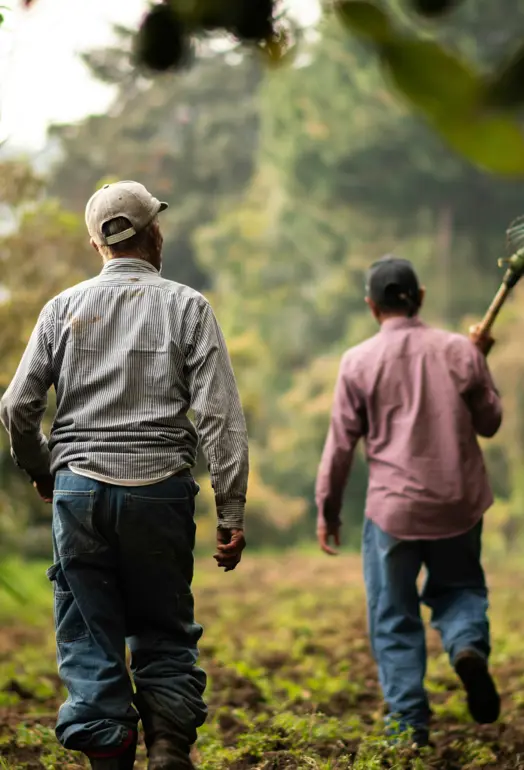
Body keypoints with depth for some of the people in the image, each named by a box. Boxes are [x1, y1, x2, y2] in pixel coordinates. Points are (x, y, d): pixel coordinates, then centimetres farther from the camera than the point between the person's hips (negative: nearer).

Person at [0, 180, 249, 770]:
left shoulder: (65, 308, 5)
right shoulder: (186, 307, 1)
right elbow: (220, 416, -6)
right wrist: (231, 513, -4)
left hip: (79, 487, 1)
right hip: (159, 487, -1)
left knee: (89, 639, 8)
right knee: (164, 633, 12)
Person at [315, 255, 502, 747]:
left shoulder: (359, 361, -6)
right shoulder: (459, 351, -2)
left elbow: (341, 443, -2)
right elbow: (490, 423, 9)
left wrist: (327, 509, 9)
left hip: (393, 507, -2)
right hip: (459, 502, 2)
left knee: (394, 616, 10)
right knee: (459, 586, 23)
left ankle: (409, 723, 7)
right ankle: (469, 644, -8)